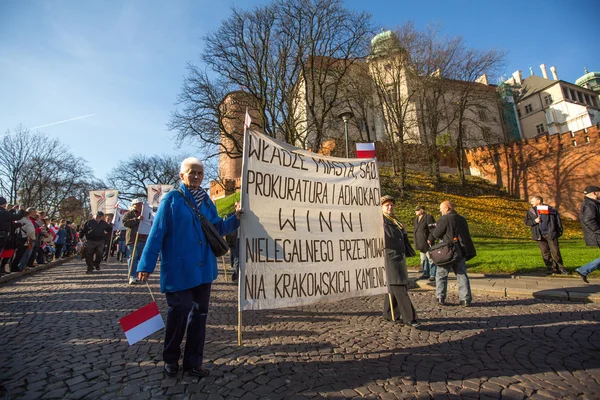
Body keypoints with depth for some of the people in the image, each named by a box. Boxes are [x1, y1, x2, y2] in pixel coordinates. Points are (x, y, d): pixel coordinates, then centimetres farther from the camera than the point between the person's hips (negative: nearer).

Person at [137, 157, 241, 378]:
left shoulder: (206, 201, 9)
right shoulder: (172, 198, -6)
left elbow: (217, 228, 8)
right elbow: (157, 232, -8)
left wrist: (235, 218, -9)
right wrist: (146, 264, -10)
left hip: (203, 268, 5)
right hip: (179, 269, -5)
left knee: (199, 313, 12)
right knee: (179, 313, 6)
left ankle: (193, 361, 29)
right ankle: (171, 359, 32)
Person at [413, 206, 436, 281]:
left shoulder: (428, 217, -10)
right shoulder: (416, 219, 15)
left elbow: (432, 229, -15)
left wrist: (430, 239, -21)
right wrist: (416, 242, 17)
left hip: (427, 242, -8)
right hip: (420, 243, 9)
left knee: (430, 259, -4)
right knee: (423, 259, 15)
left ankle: (433, 275, 4)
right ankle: (426, 274, 24)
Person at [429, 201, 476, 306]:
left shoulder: (444, 219, -13)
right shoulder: (462, 219, 11)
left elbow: (436, 234, -10)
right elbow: (466, 234, 16)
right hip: (461, 252, 6)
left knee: (441, 275, 6)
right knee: (462, 275, 11)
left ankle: (440, 297, 8)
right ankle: (466, 299, 12)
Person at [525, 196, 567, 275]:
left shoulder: (550, 209, 3)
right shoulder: (531, 211, 10)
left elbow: (558, 220, 6)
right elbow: (527, 221, 9)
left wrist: (560, 231, 2)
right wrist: (534, 221, -10)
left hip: (551, 234, -2)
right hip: (540, 235, 2)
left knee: (555, 252, 0)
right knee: (545, 253, 4)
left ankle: (560, 268, 15)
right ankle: (550, 268, 12)